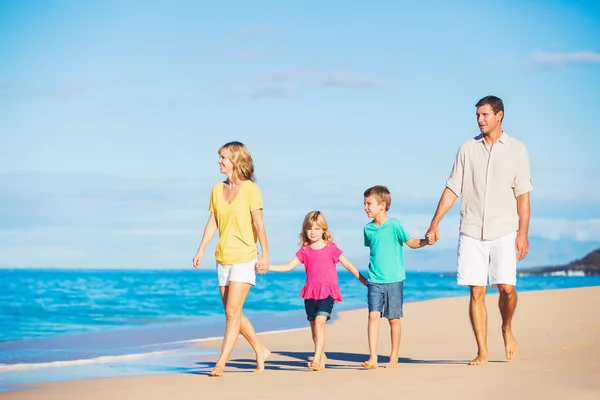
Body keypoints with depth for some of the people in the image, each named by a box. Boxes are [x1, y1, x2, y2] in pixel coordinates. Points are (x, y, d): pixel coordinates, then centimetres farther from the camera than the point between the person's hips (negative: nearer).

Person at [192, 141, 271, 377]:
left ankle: (220, 363, -11)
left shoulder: (250, 189, -8)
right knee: (233, 313, 10)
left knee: (232, 311, -11)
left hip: (244, 258, -7)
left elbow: (258, 223, -11)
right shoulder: (217, 189, 9)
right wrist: (200, 250, 6)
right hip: (223, 258, 7)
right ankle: (261, 351, 26)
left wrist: (265, 254, -16)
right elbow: (212, 223, 11)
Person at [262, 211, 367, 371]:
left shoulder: (331, 248, 2)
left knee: (319, 322, -21)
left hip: (327, 291, -4)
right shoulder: (305, 250, 10)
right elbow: (288, 266, 7)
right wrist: (267, 267, -4)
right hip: (310, 292, 4)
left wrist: (363, 280, 11)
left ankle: (317, 359, -26)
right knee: (313, 326, 11)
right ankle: (322, 356, 29)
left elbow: (347, 264, 9)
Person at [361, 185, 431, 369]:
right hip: (375, 281, 3)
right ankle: (373, 358, -12)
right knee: (373, 315, -10)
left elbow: (411, 242, -4)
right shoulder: (368, 229, 6)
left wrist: (425, 241, -21)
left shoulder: (394, 225, -6)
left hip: (394, 280, -3)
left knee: (394, 319, 3)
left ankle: (394, 356, 17)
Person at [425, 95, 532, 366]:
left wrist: (523, 233, -6)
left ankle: (506, 328, 18)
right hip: (471, 231, 2)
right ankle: (482, 351, 4)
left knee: (506, 287, -12)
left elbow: (523, 194, 2)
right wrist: (434, 224, 3)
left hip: (504, 231, -2)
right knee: (477, 292, -1)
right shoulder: (468, 149, 10)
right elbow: (452, 189, 10)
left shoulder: (516, 149, 5)